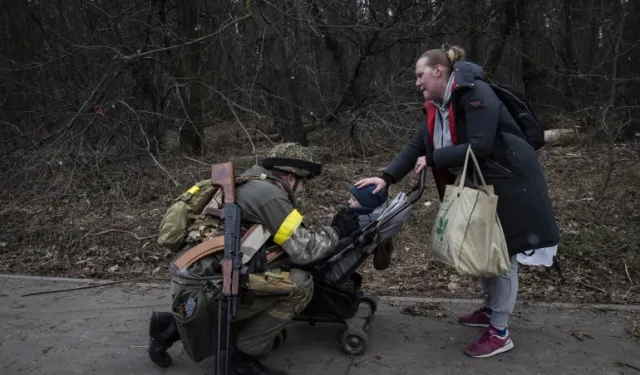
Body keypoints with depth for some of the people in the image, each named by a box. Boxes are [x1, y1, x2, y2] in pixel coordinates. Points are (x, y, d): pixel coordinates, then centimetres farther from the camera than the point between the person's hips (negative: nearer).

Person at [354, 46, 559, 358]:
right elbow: (416, 146, 1)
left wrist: (432, 160, -22)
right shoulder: (436, 107, 5)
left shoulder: (476, 94, -22)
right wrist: (386, 177, -10)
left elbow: (479, 146, -30)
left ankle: (500, 333, 10)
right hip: (479, 186, 9)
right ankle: (490, 310, 36)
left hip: (508, 183, -8)